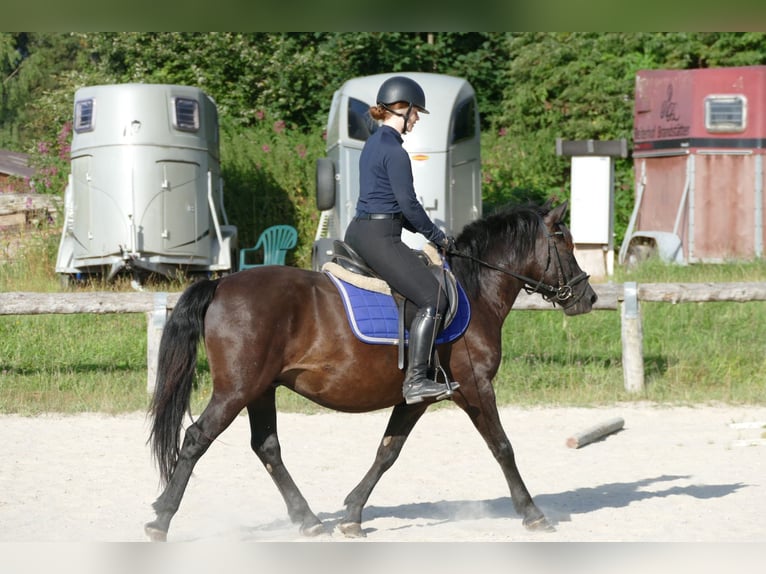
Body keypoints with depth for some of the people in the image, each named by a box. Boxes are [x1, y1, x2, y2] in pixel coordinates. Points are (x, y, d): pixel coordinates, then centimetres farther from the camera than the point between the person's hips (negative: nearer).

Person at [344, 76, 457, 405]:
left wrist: (425, 230, 19)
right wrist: (437, 236, -2)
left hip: (357, 233, 11)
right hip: (379, 238, -11)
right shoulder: (394, 151, -14)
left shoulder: (374, 144, 17)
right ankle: (415, 381, -22)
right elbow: (408, 203, -15)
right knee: (433, 299, -15)